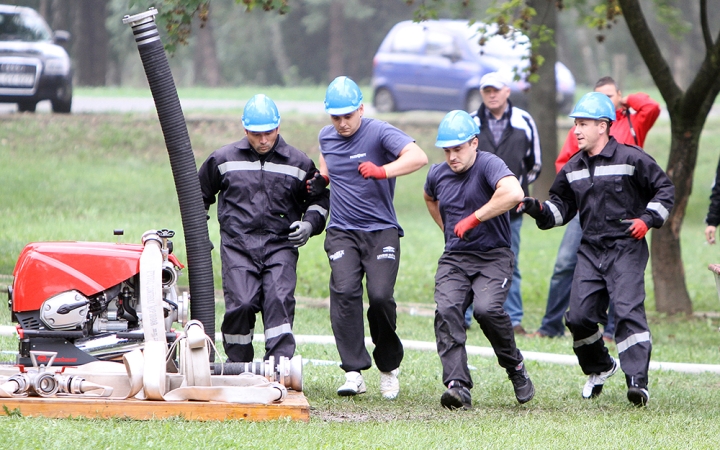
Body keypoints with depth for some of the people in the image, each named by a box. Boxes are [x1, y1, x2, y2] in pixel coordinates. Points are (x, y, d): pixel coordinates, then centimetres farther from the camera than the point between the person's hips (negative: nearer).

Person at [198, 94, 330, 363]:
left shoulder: (298, 164, 9)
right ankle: (237, 367, 1)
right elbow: (199, 194, 23)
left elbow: (320, 197, 22)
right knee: (241, 304, -13)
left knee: (279, 301, -17)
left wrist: (310, 224, 3)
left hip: (280, 246, 0)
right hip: (237, 246, 0)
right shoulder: (224, 159, 9)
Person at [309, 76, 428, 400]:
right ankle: (354, 372, -18)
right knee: (345, 291, -18)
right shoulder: (326, 137, 10)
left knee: (380, 296, -16)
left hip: (381, 230, -4)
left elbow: (418, 157, -26)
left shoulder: (379, 133, -9)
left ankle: (389, 367, 8)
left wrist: (383, 171, -40)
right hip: (342, 232, 4)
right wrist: (320, 179, 13)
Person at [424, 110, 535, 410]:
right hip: (454, 258, 5)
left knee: (487, 308, -27)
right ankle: (457, 385, -27)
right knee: (447, 310, -21)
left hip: (494, 257, -5)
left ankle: (515, 366, -1)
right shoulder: (438, 175, 8)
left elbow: (514, 193, -34)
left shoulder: (488, 165, -13)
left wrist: (473, 219, -26)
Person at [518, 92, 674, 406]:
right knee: (579, 316, -1)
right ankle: (599, 368, 24)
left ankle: (637, 380, -22)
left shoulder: (630, 159, -5)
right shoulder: (573, 169, 12)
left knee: (628, 311, -19)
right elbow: (562, 206, 17)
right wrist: (539, 210, -3)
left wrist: (648, 220, -10)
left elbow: (664, 189, 2)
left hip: (626, 249, -6)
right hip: (590, 250, 6)